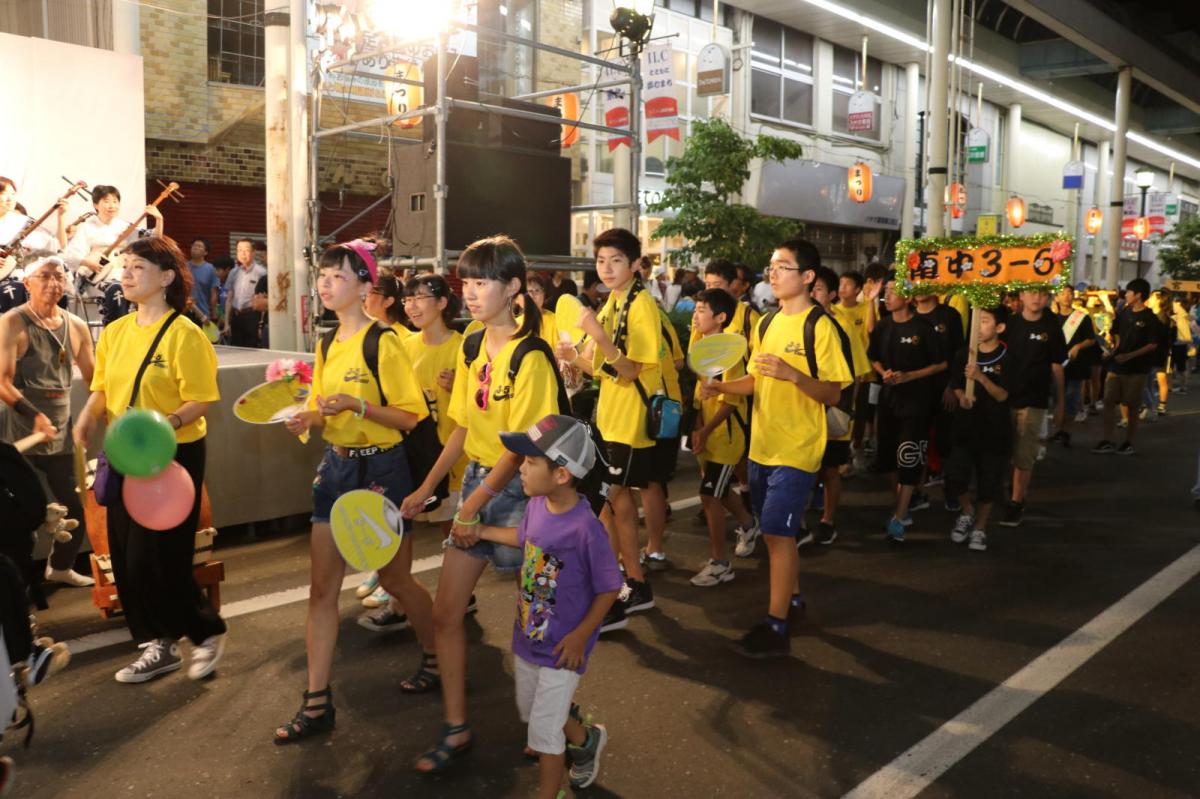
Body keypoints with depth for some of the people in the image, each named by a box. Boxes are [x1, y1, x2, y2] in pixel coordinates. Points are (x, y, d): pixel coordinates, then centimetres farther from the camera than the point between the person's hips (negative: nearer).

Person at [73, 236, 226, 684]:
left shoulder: (183, 334, -14)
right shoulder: (114, 332, 7)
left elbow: (200, 402, -16)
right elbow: (102, 388, 15)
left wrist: (169, 422, -33)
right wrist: (88, 418, -5)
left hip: (172, 457, -7)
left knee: (157, 559, -4)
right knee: (125, 557, 11)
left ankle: (208, 632, 19)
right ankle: (160, 645, 26)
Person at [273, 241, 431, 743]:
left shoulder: (383, 343, -13)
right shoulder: (327, 345, 9)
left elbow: (411, 416, -14)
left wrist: (358, 405, -26)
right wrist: (308, 419, -3)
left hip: (381, 469, -7)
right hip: (336, 466, 7)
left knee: (395, 579, 9)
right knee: (322, 586, 4)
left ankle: (436, 658, 35)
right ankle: (317, 703, 12)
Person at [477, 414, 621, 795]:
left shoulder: (585, 528, -30)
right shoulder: (536, 505, -9)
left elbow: (610, 588, -20)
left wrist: (581, 635, -18)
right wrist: (481, 531, 14)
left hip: (562, 647, -8)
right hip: (527, 635, 8)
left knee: (544, 731, 4)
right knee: (530, 712, 26)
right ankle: (586, 739, 52)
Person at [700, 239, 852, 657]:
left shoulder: (820, 327, -13)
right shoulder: (767, 323, 9)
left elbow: (833, 393, -15)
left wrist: (793, 374, -30)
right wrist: (722, 386, -1)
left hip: (796, 449, -7)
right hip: (762, 445, 7)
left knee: (777, 532, -7)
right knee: (776, 531, 17)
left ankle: (775, 626, 1)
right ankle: (793, 595, 35)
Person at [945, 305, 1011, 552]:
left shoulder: (1007, 358, -8)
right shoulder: (963, 354, 2)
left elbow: (1002, 395, -13)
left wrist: (981, 377, -28)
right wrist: (962, 396, -10)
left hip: (994, 429, -2)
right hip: (965, 425, 2)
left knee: (988, 481, 5)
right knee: (954, 476, -7)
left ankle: (980, 528, 24)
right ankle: (967, 511, 24)